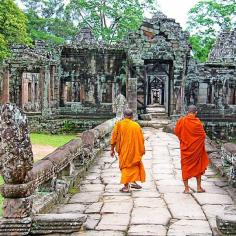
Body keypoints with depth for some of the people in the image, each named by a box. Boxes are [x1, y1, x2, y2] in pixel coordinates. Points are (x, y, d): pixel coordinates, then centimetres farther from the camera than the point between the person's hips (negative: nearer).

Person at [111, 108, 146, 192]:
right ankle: (133, 182, 15)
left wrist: (112, 149, 3)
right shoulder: (136, 125, -3)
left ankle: (126, 186, 2)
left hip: (123, 150, 1)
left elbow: (114, 137, -5)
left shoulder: (119, 124, -5)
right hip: (134, 150, 0)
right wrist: (142, 150, 13)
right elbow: (141, 139, 1)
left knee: (125, 166, 9)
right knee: (135, 164, 19)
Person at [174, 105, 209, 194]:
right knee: (198, 166, 15)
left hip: (185, 148, 0)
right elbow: (203, 135, -8)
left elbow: (176, 131, 0)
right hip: (196, 148, 0)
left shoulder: (182, 120, -10)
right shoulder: (198, 122, -13)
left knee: (185, 167, 9)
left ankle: (186, 188, 9)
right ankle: (199, 187, 20)